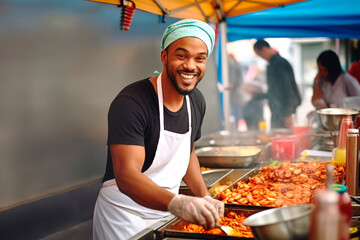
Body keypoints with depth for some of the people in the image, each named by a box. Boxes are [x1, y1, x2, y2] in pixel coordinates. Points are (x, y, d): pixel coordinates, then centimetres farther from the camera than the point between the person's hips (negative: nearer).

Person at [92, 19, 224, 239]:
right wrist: (176, 203, -48)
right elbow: (126, 175, -32)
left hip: (165, 212, 7)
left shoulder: (196, 101, 0)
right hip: (124, 216, -6)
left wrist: (205, 198, 0)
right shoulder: (130, 103, -23)